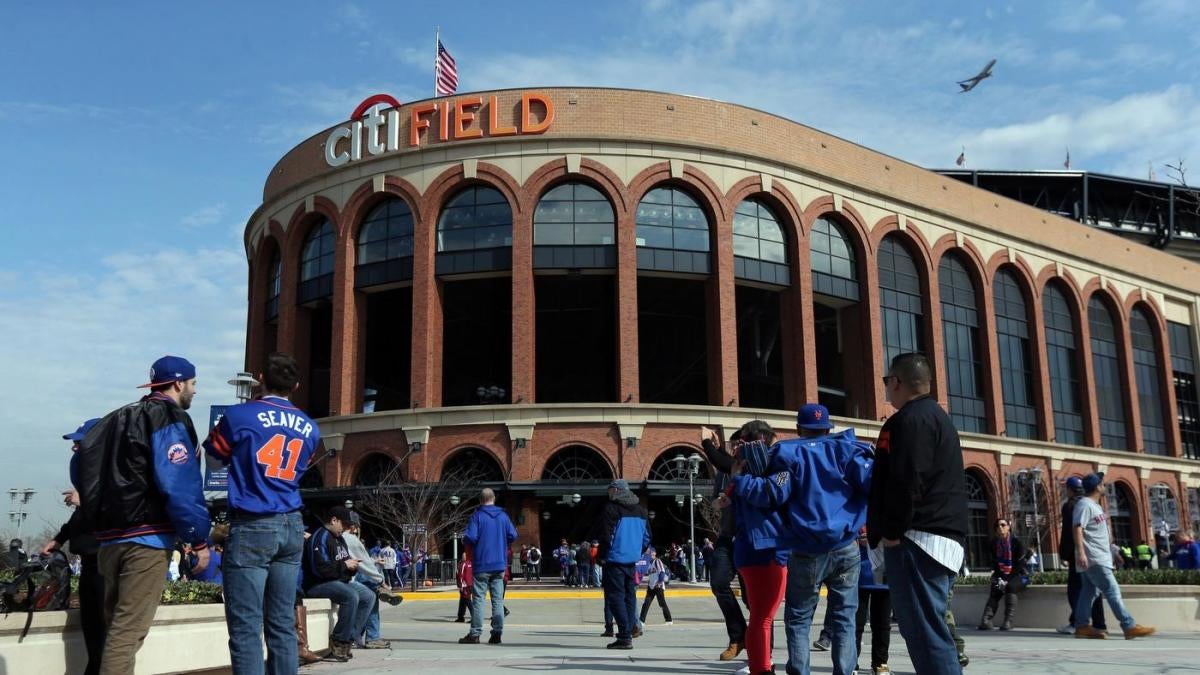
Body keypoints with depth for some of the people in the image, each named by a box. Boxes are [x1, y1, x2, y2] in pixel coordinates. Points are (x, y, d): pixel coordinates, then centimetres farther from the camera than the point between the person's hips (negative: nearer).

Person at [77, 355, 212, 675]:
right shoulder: (169, 420, -8)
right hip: (146, 538, -9)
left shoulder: (118, 418, 19)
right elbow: (180, 486, -16)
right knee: (129, 629, -9)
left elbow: (91, 475, 21)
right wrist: (199, 539, -12)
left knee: (117, 624, 18)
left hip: (109, 537, 9)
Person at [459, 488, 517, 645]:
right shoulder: (503, 516, 5)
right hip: (499, 564, 4)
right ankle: (497, 632, 6)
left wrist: (465, 539, 7)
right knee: (498, 599, 7)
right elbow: (513, 535, 2)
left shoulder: (477, 516, -7)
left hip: (481, 565, -3)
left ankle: (475, 633, 0)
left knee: (478, 599, 0)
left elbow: (470, 538, -15)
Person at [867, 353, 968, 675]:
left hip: (918, 539, -11)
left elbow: (907, 482, -19)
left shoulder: (912, 419, -9)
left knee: (925, 633, -11)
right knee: (927, 628, 13)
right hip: (944, 537, 11)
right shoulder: (937, 417, 23)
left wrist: (892, 531, -12)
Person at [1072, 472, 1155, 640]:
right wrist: (1080, 552, -32)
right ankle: (1129, 626, -11)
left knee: (1089, 591, 8)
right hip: (1093, 558, -10)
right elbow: (1078, 528, -23)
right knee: (1112, 590, -11)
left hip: (1099, 558, 10)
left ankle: (1081, 626, 9)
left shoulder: (1094, 505, 19)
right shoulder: (1084, 504, -13)